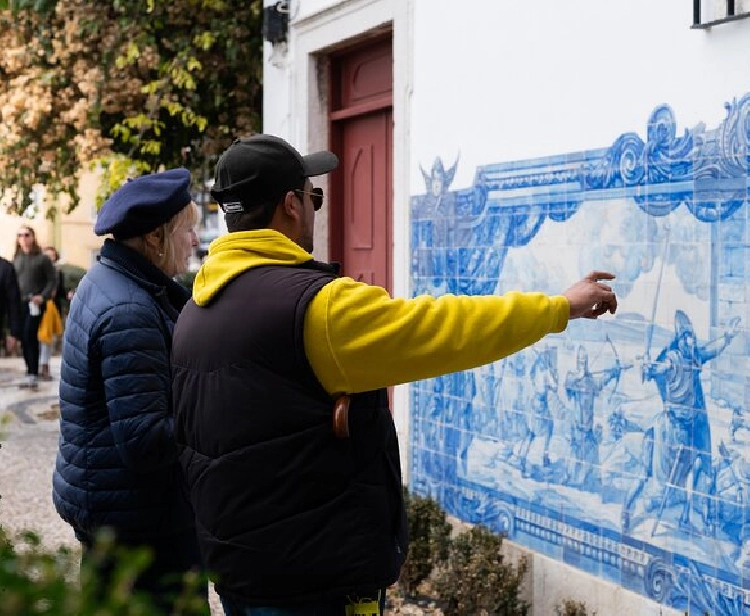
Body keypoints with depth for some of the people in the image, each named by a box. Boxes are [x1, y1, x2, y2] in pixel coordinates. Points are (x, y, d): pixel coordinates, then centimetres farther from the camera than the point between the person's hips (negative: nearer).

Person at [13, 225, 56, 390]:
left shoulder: (42, 258, -1)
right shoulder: (16, 259, 12)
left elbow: (51, 281, -3)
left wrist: (43, 296, -15)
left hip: (35, 304, -5)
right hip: (19, 304, 5)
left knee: (29, 337, -13)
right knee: (24, 339, 6)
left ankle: (32, 374, -11)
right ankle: (32, 373, 14)